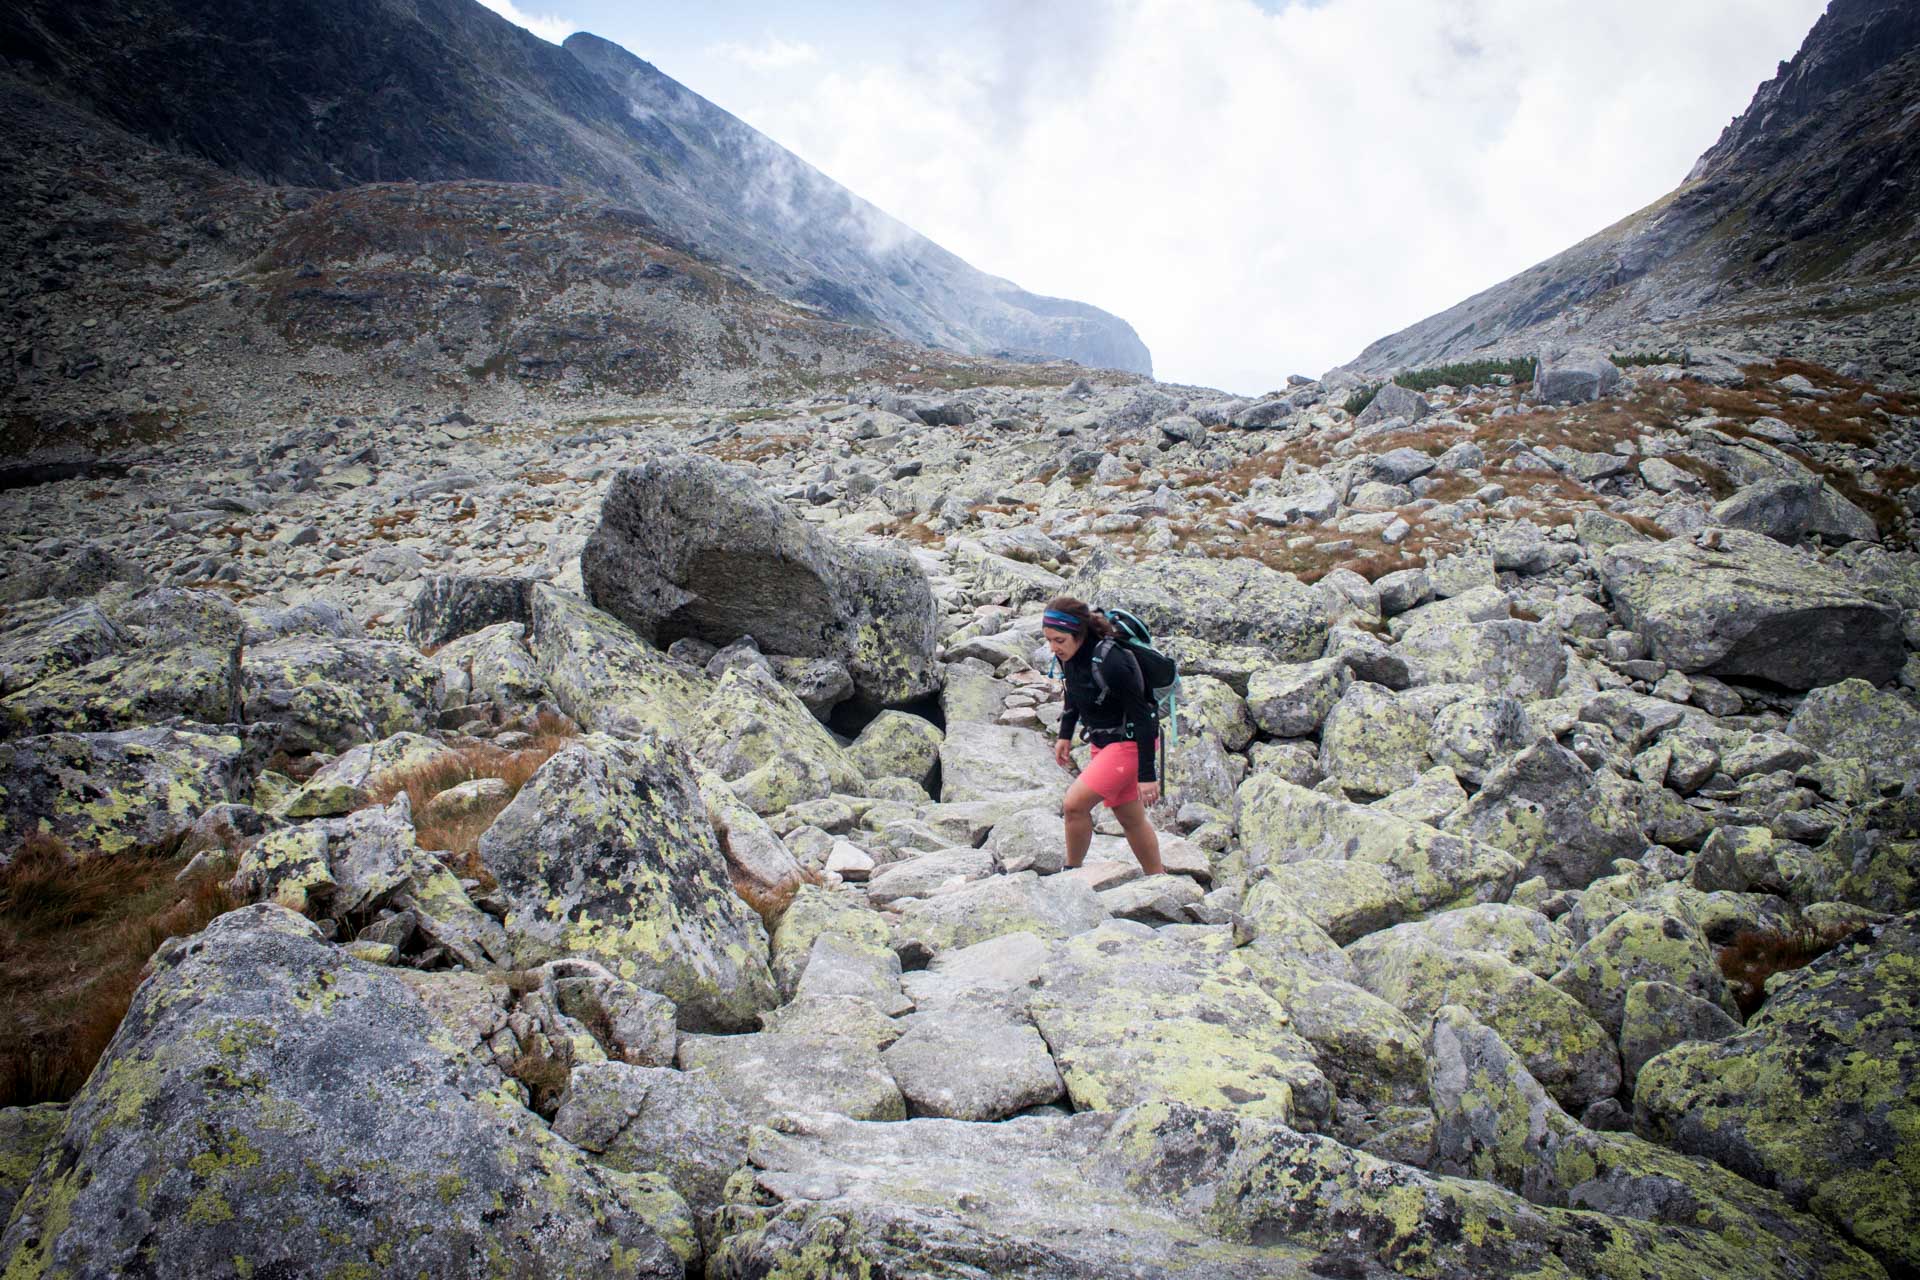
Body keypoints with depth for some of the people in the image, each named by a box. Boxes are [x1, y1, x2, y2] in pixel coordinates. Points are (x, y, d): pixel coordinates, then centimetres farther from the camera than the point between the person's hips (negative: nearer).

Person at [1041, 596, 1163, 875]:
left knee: (1074, 804, -15)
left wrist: (1147, 775, -23)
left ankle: (1072, 873, 5)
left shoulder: (1110, 662, -31)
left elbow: (1142, 718, -25)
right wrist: (1065, 735, 18)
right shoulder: (1069, 654, -7)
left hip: (1130, 742, -8)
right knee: (1130, 818, 16)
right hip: (1103, 741, 8)